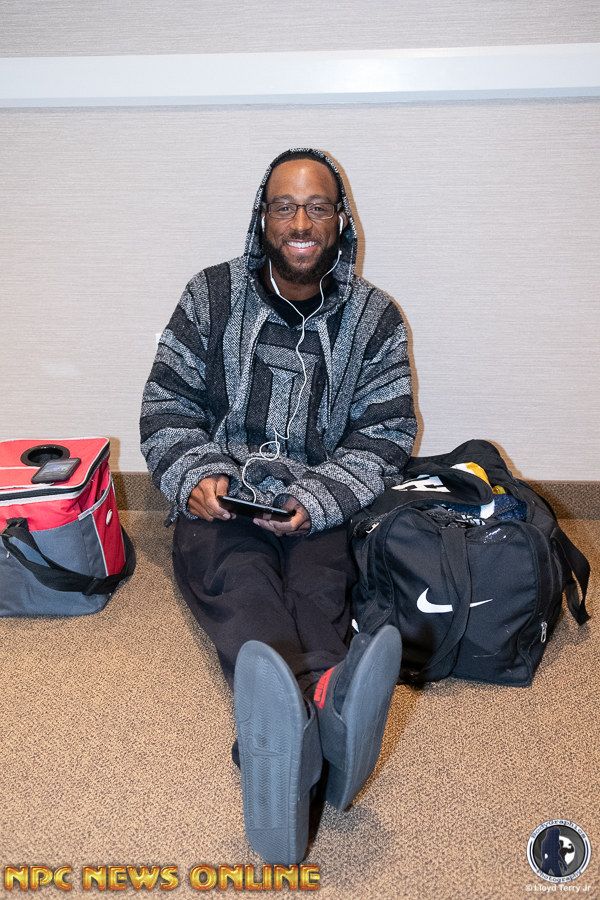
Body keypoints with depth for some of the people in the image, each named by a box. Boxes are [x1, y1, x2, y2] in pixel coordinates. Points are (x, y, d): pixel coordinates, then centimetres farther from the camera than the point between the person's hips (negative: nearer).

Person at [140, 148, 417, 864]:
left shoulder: (374, 317, 5)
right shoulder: (211, 297, 4)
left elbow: (384, 436, 3)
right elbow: (166, 409, 6)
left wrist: (317, 500, -15)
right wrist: (196, 475, -14)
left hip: (322, 507, 2)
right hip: (220, 502, -1)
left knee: (319, 583, -31)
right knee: (237, 574, -33)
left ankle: (287, 731, -59)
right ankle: (325, 711, -62)